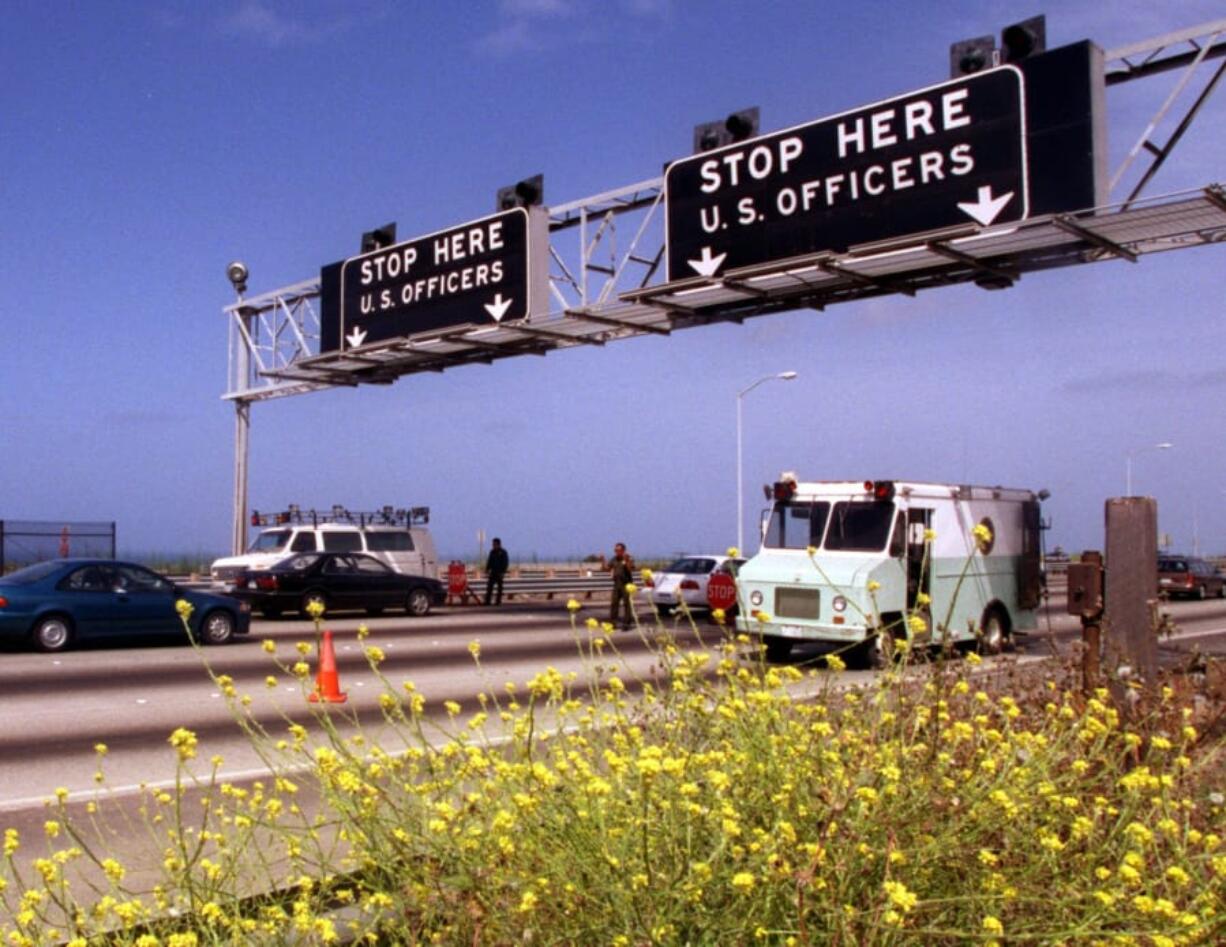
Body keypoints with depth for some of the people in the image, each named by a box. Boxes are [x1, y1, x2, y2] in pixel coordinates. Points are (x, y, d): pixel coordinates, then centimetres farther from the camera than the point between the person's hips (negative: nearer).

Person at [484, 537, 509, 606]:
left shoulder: (503, 552, -4)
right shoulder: (492, 552, 10)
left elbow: (506, 563, -7)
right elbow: (489, 562, 15)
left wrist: (503, 572, -13)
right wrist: (487, 570, 7)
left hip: (499, 573, -4)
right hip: (493, 572, 5)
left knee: (499, 587, 1)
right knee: (489, 587, -3)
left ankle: (498, 601, 4)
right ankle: (487, 601, -4)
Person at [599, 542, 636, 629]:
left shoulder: (629, 558, -6)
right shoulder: (614, 559, 11)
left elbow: (631, 569, -20)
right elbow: (607, 569, 15)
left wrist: (626, 560, -30)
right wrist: (603, 560, 4)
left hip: (626, 584, -6)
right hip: (617, 584, 6)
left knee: (626, 604, -4)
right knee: (614, 603, 4)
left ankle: (626, 623, 0)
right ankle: (612, 622, 8)